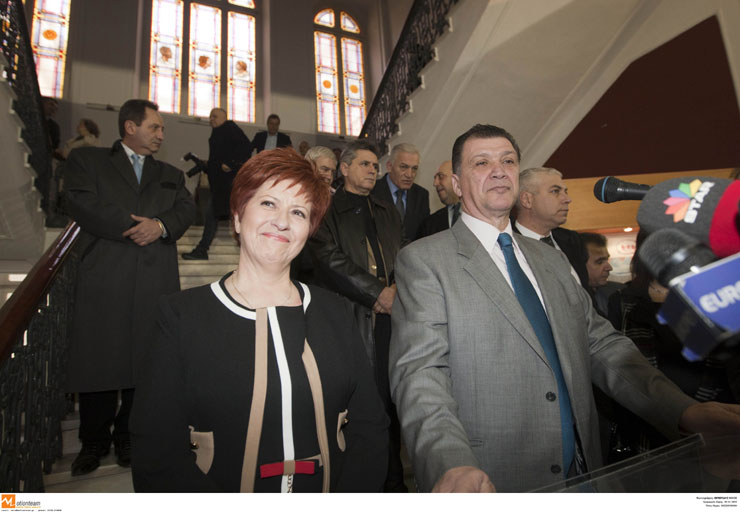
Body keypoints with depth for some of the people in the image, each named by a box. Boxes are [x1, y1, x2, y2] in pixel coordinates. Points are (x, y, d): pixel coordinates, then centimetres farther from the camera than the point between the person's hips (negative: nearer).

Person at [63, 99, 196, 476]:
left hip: (156, 281, 3)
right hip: (103, 278, -2)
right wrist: (133, 226, -8)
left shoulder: (170, 174, 23)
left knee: (145, 360, 4)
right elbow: (82, 204, -4)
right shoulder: (86, 161, 13)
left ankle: (128, 436, 22)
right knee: (98, 361, 3)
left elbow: (186, 209, 6)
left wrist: (161, 225, -14)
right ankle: (94, 441, 22)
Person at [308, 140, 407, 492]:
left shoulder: (388, 212, 23)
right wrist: (378, 292, -8)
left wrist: (397, 291, -5)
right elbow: (330, 260, -7)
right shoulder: (326, 210, 5)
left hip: (387, 316, 4)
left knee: (387, 399, 6)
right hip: (347, 317, -4)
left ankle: (392, 480, 20)